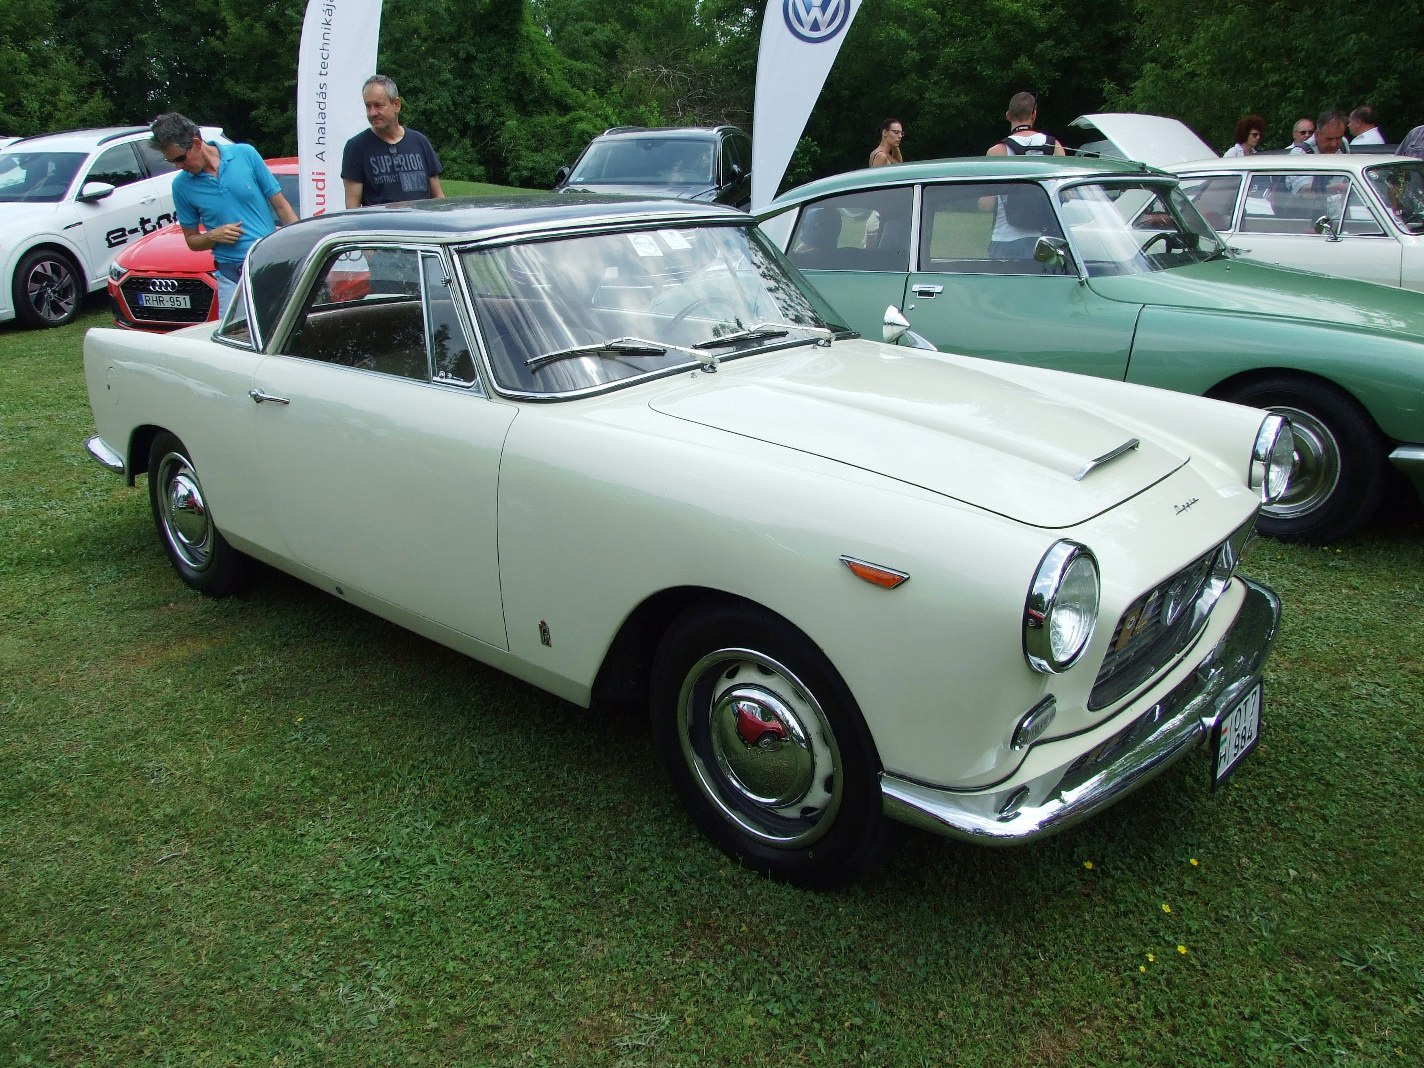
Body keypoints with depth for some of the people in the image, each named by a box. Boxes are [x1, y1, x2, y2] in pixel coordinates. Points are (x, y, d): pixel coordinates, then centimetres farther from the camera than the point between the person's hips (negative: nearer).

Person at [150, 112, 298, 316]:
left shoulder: (245, 154, 0)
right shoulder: (181, 185, 5)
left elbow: (281, 207, 4)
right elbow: (192, 240, 14)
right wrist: (213, 236, -9)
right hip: (232, 277, 1)